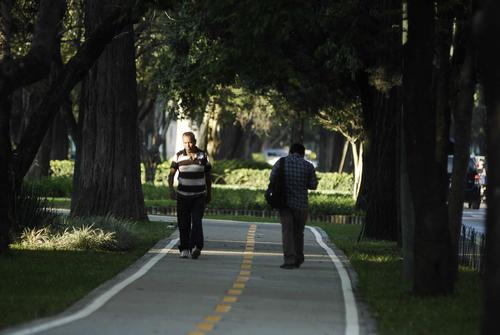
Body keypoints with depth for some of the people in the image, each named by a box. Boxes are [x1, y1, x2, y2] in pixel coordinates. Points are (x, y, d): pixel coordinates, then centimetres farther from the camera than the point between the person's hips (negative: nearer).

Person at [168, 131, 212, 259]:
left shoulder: (203, 156, 2)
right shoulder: (178, 156, 1)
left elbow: (207, 176, 11)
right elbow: (171, 174, -1)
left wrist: (209, 193, 14)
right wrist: (171, 189, -17)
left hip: (199, 196, -1)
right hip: (183, 196, 1)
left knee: (196, 221, -15)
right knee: (183, 224, 3)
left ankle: (196, 247, -21)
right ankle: (184, 249, 11)